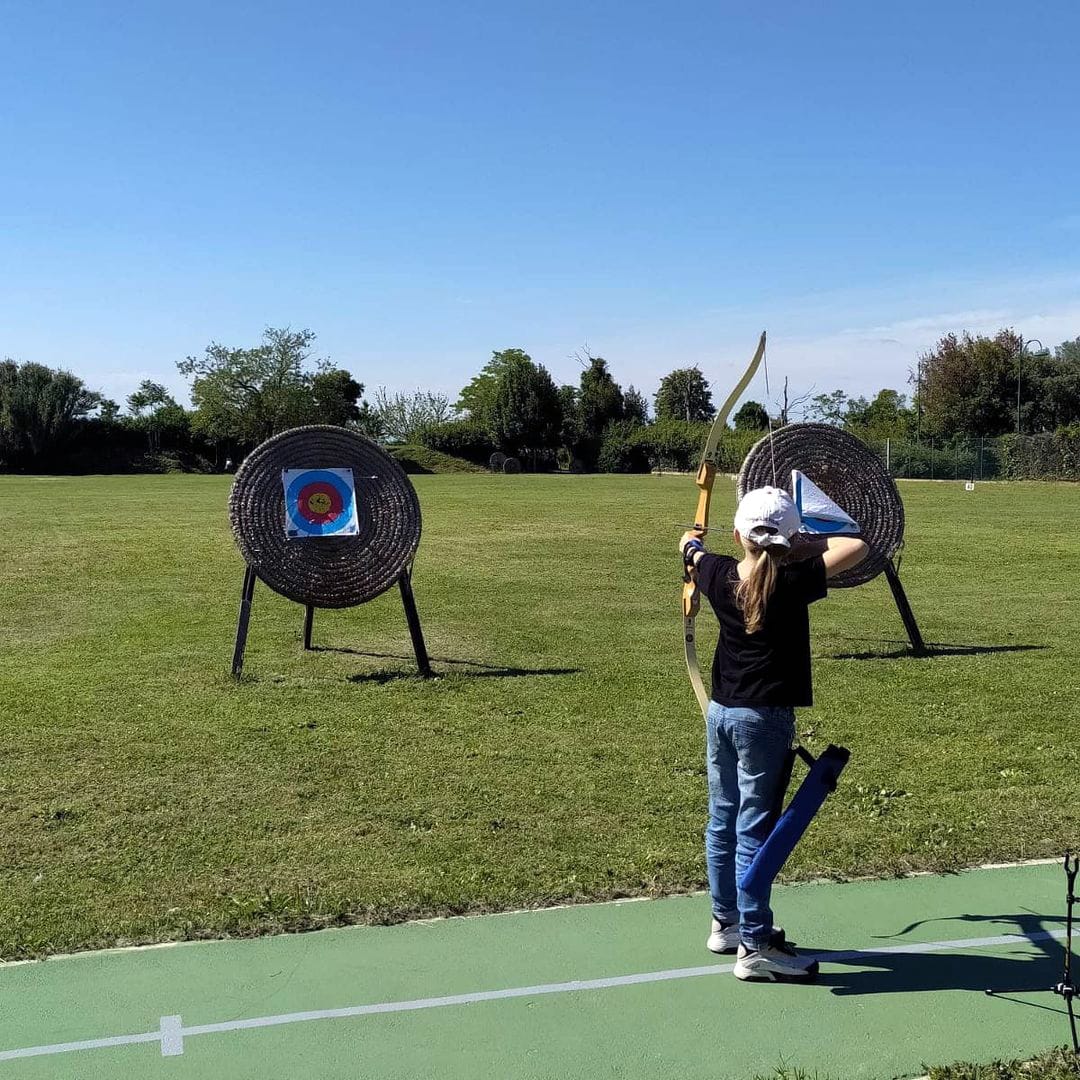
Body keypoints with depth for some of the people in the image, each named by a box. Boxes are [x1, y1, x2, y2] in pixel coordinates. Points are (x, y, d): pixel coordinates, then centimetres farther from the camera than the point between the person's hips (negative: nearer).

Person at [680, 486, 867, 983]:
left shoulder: (721, 576, 0)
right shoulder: (792, 583, -16)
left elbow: (692, 551, 23)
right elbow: (856, 546, -17)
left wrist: (693, 541, 46)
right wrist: (807, 547, -4)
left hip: (721, 712, 7)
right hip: (765, 718, -6)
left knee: (723, 821, 16)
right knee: (754, 829, -3)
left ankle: (726, 922, 30)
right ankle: (755, 945, 4)